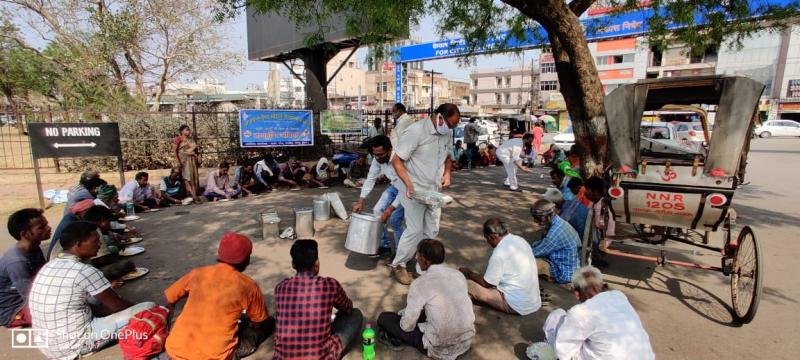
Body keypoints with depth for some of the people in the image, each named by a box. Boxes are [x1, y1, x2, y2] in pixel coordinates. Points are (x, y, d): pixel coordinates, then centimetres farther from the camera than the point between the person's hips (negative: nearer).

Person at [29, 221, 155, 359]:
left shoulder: (49, 266, 5)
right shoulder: (85, 271, -20)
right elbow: (117, 305, -9)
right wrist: (137, 309, 10)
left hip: (48, 346, 9)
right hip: (74, 346, -9)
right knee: (148, 308, -12)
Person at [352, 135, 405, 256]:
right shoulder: (377, 159, -16)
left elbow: (405, 189, -35)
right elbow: (370, 179, -6)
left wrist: (391, 209, -37)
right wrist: (361, 201, -13)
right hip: (394, 186, 7)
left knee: (394, 219, -16)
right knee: (377, 211, 0)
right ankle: (384, 245, 16)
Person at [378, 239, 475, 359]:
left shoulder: (420, 283, -17)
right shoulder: (458, 275, 0)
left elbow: (407, 326, -10)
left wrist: (404, 314, 13)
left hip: (440, 348, -6)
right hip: (467, 340, 6)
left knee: (383, 318, 3)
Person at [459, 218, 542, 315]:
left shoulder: (499, 253, -21)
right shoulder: (520, 240, 3)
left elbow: (486, 283, -10)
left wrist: (468, 273, 7)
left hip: (517, 305, -8)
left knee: (467, 284, -8)